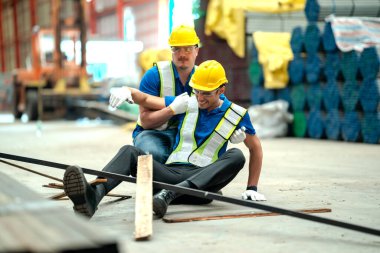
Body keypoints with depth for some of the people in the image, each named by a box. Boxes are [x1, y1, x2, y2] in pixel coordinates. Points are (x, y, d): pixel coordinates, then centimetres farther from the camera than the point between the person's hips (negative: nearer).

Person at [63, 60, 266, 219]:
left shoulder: (236, 114, 9)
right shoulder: (186, 103, 14)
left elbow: (255, 148, 19)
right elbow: (145, 99, 17)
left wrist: (252, 189, 13)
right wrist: (128, 91, -6)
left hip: (202, 181, -2)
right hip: (170, 173, 2)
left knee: (237, 156, -30)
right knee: (130, 152, -23)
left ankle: (169, 195, -47)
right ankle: (92, 196, -56)